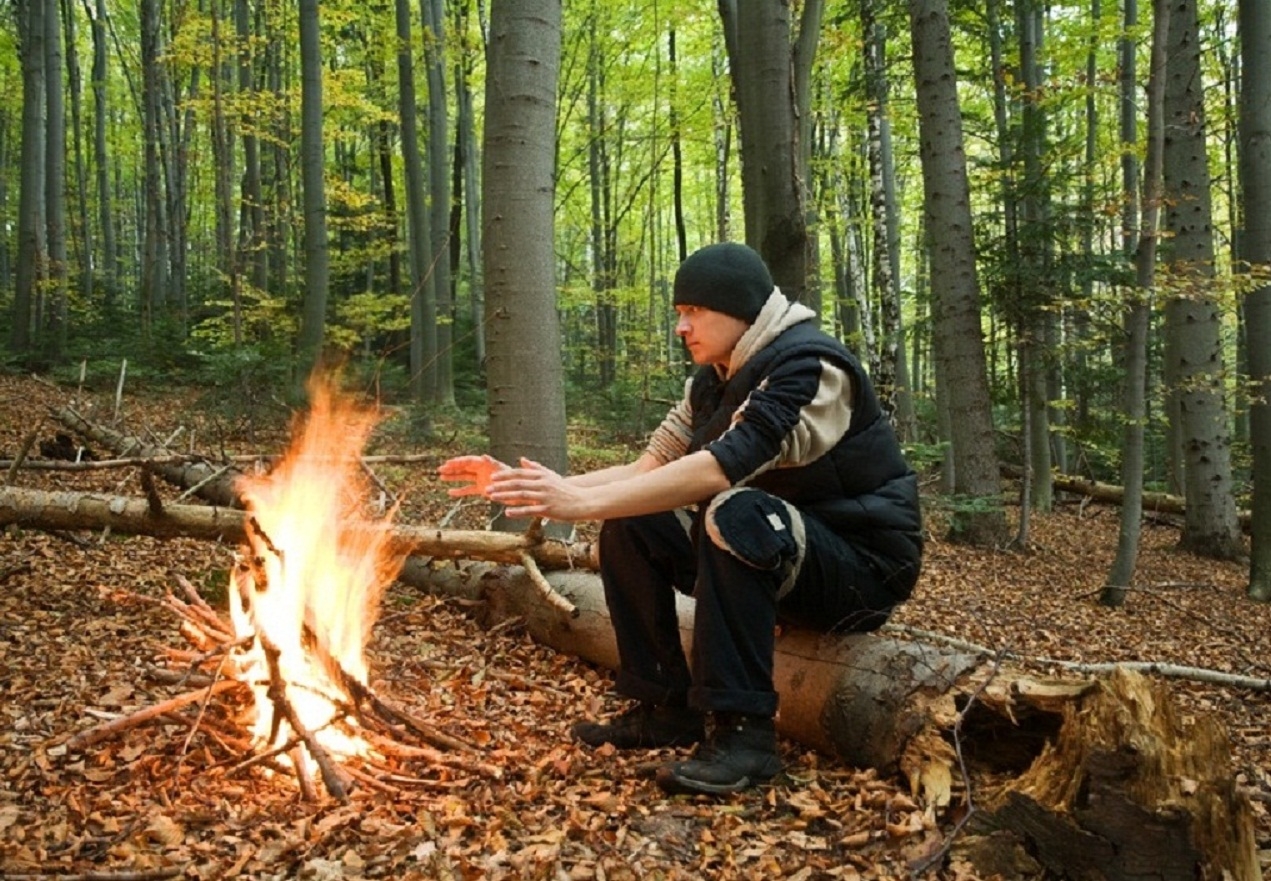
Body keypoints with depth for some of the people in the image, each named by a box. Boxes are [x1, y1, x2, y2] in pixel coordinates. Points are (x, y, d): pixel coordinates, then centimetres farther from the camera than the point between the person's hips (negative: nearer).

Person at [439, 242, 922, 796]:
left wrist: (582, 502, -35)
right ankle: (667, 708, 2)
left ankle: (742, 730, -28)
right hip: (771, 557, 8)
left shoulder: (810, 366, -20)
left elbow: (722, 467, -33)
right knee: (628, 527, -5)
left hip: (865, 566, -8)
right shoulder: (712, 382, 7)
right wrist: (537, 490, -10)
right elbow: (648, 469, 2)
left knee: (737, 515, -35)